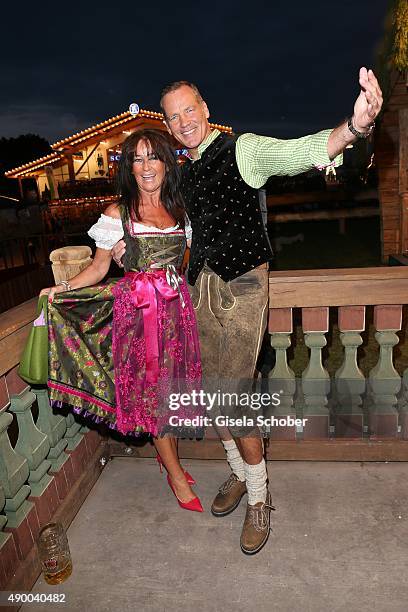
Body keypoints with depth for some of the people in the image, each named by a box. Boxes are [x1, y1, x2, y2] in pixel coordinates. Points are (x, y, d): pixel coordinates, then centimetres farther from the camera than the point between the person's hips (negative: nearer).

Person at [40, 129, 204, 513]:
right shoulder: (117, 214, -2)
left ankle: (167, 454, 37)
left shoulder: (179, 210, 9)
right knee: (148, 388, 4)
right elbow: (98, 268, 0)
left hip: (176, 307, 4)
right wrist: (63, 288, -13)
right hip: (137, 310, -3)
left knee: (172, 384, 12)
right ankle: (176, 474, 23)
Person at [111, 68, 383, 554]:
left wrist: (354, 127, -43)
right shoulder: (185, 172, 16)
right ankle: (239, 474, 35)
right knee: (212, 393, 12)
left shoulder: (242, 150, -4)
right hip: (201, 288, 7)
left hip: (241, 286, -7)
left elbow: (297, 152, -23)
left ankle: (258, 496, 17)